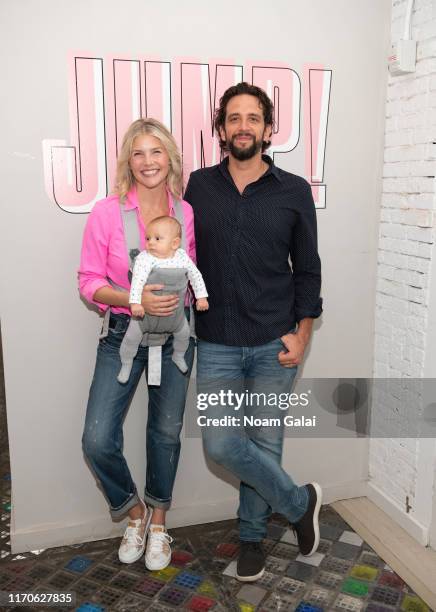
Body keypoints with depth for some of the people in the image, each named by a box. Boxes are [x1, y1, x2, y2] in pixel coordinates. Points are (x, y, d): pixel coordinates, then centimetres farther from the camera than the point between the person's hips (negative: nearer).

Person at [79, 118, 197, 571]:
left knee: (166, 433, 13)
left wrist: (184, 295, -9)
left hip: (175, 332, 2)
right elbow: (89, 282, -7)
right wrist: (137, 300, -21)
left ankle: (157, 521, 38)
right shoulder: (106, 213, -9)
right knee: (97, 440, -7)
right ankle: (134, 511, 25)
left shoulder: (188, 213, -3)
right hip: (123, 333, -1)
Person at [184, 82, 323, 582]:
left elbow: (307, 270, 3)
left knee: (264, 444, 8)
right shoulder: (198, 186, 3)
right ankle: (300, 503, 21)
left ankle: (252, 536, 33)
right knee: (222, 445, -4)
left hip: (274, 347, -1)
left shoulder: (294, 192, 0)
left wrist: (301, 334, -4)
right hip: (216, 346, 1)